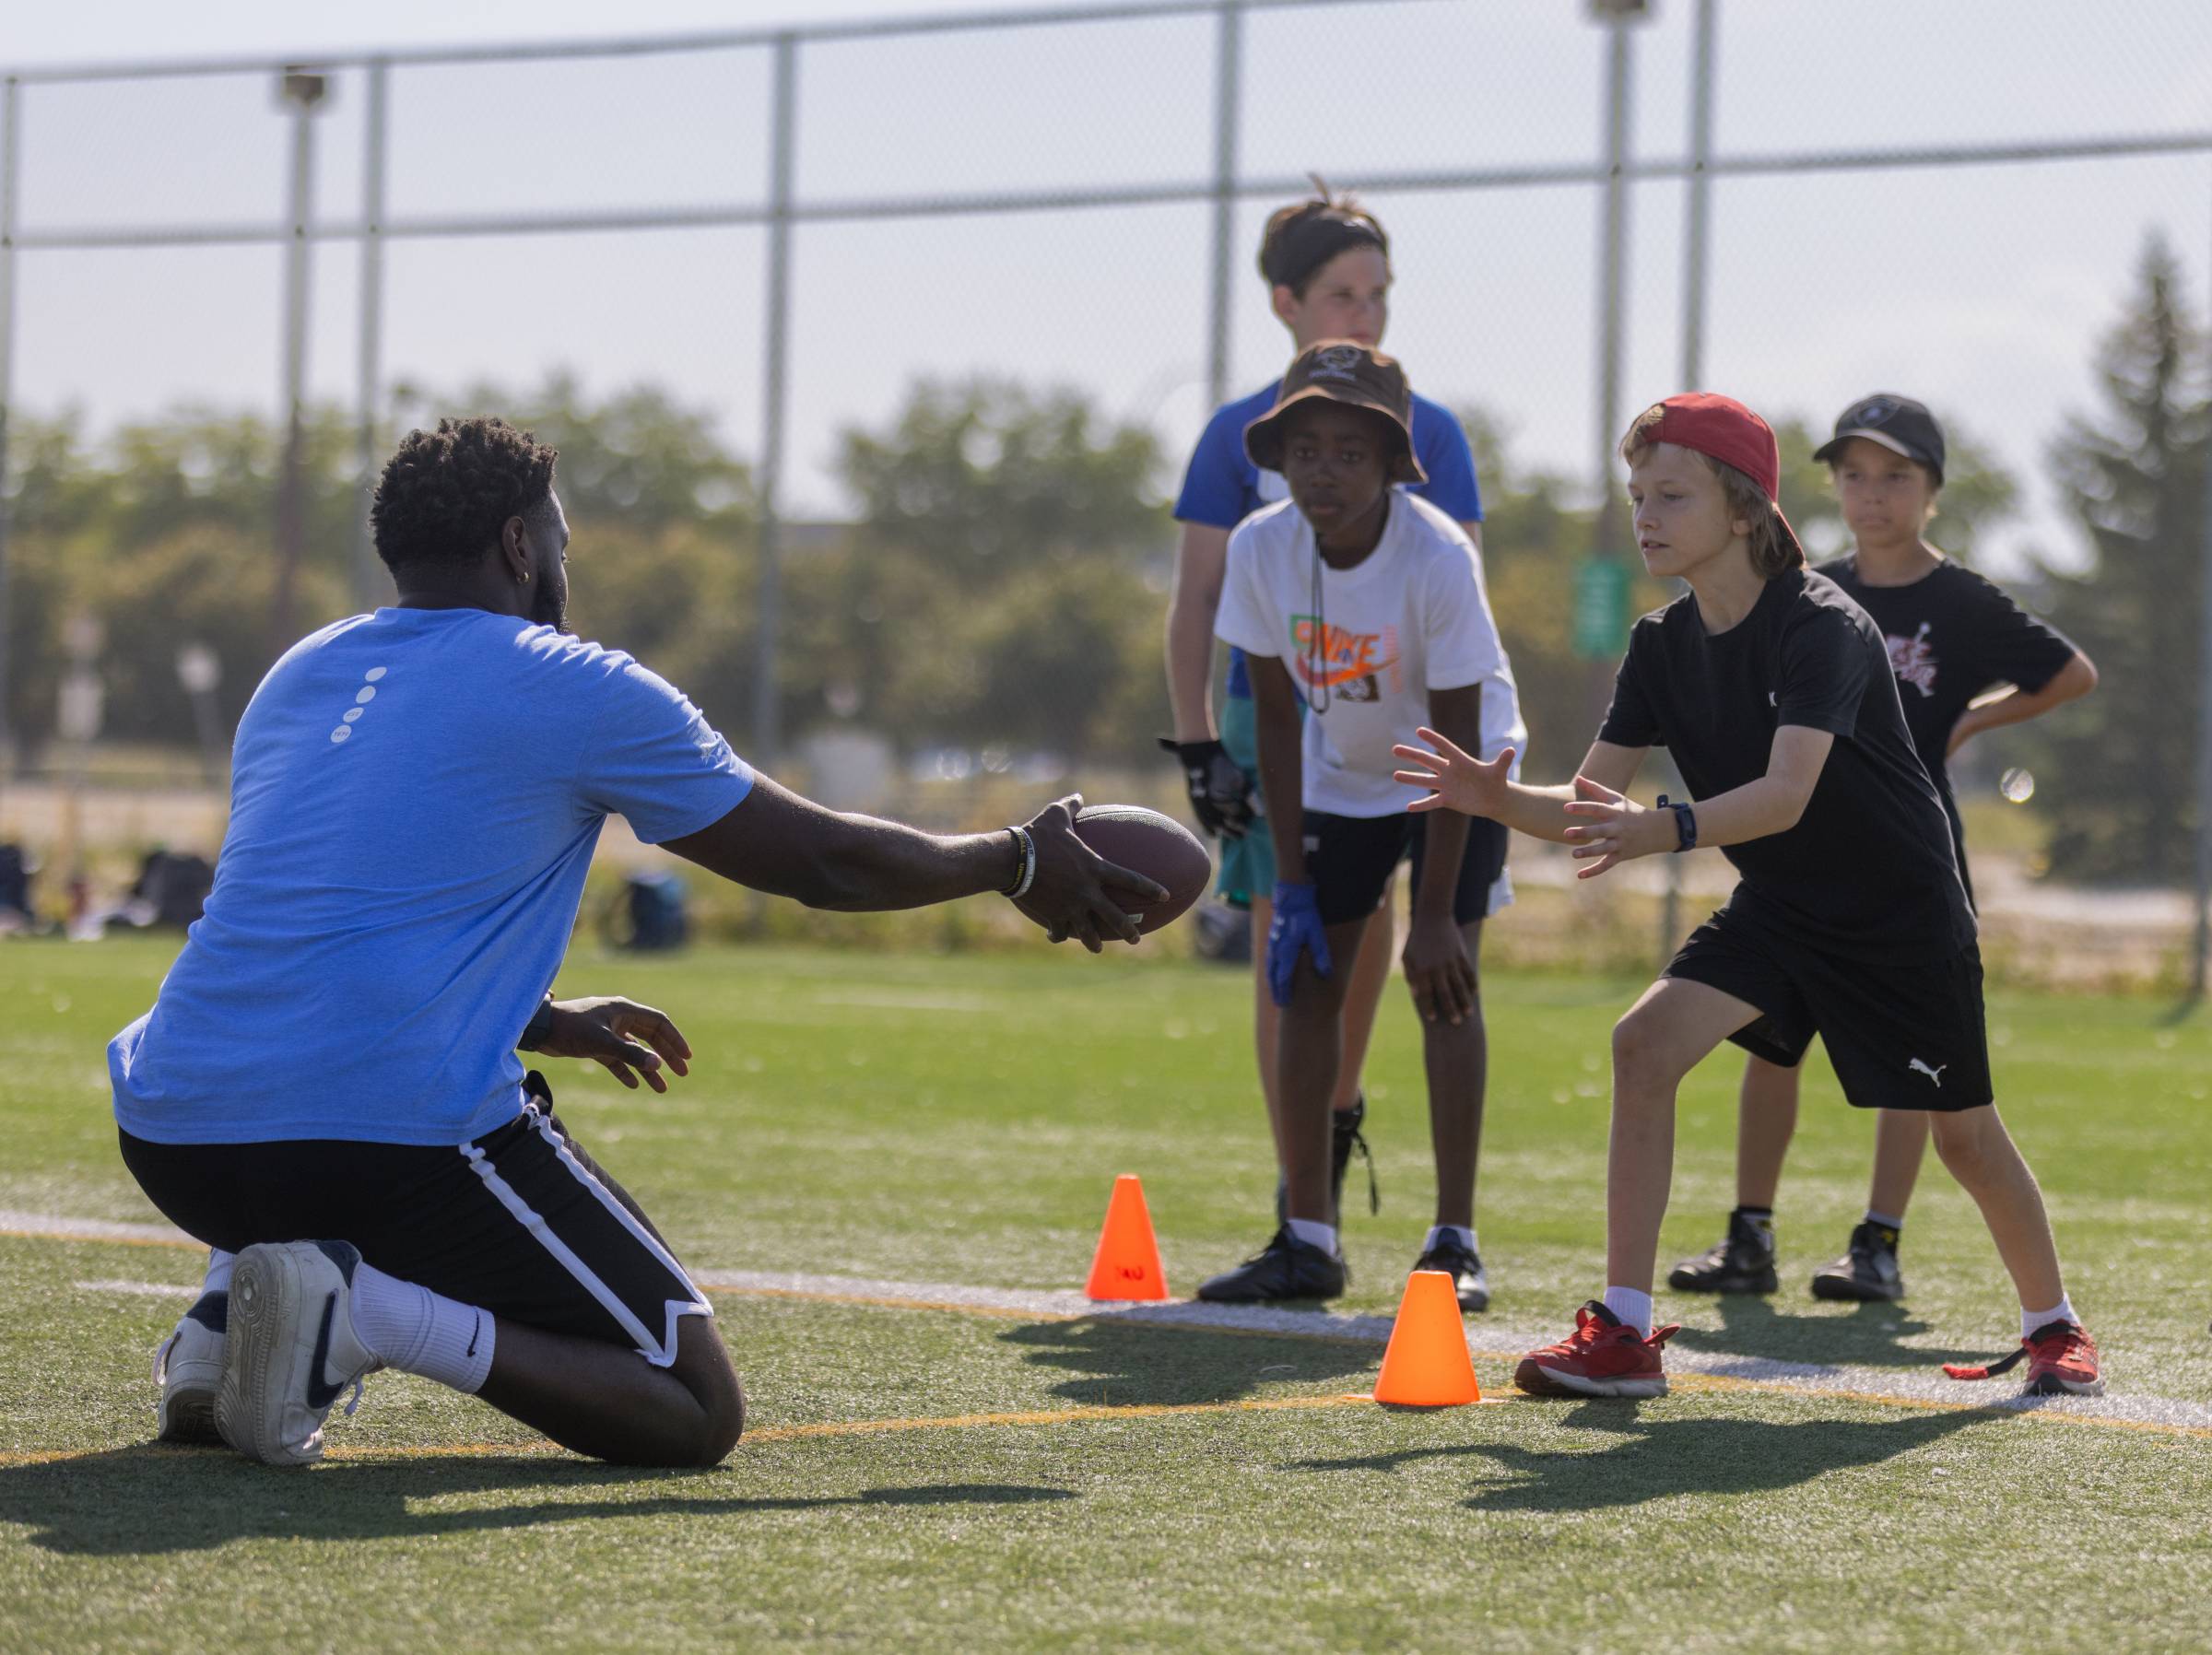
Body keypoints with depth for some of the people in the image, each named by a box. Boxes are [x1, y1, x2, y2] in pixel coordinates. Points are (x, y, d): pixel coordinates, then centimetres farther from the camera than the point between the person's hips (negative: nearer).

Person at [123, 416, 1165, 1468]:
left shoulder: (297, 674, 21)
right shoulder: (579, 691, 3)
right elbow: (822, 861, 12)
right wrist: (1019, 865, 28)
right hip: (400, 1136, -6)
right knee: (697, 1412, 4)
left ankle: (222, 1320, 11)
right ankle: (373, 1315, -19)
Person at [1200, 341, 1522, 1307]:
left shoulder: (1438, 559, -31)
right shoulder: (1261, 550, -20)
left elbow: (1458, 743, -25)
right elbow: (1277, 717, -8)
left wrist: (1435, 916, -24)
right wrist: (1292, 882, -10)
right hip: (1341, 776, 4)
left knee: (1444, 985, -15)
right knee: (1305, 981, -1)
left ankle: (1454, 1240, -10)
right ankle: (1307, 1241, 7)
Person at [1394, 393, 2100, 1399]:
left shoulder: (1821, 627, -24)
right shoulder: (1664, 645, -3)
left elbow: (1787, 795, -39)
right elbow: (1591, 807, -5)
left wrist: (1666, 830, -55)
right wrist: (1501, 801, -25)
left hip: (1902, 913, -5)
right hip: (1778, 908, 5)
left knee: (1963, 1134, 5)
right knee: (1645, 1042, -17)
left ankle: (2053, 1327, 33)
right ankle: (1624, 1334, -17)